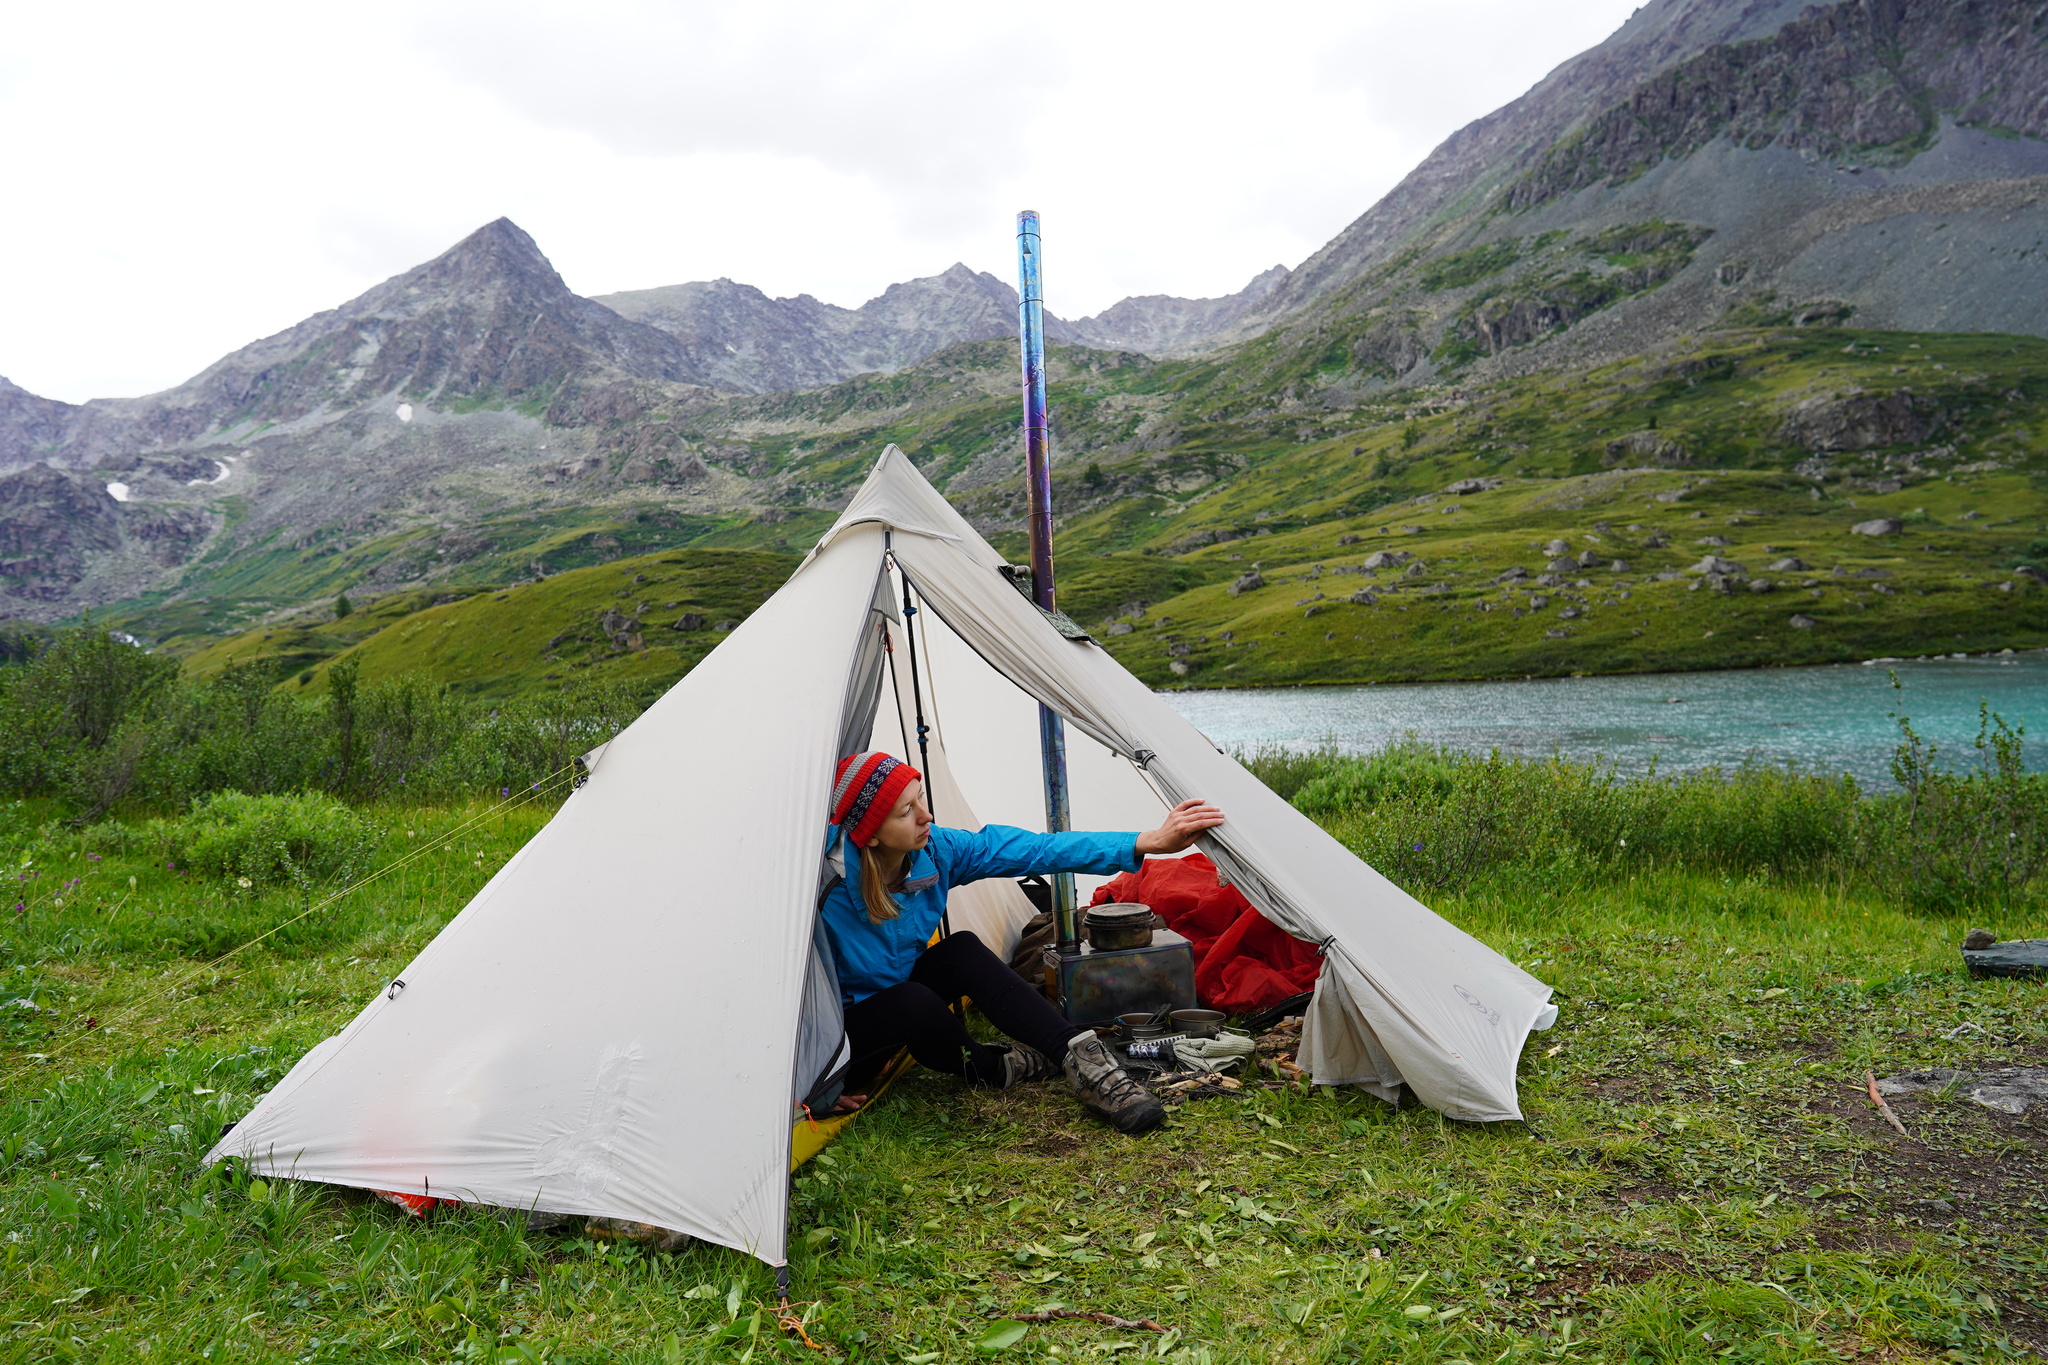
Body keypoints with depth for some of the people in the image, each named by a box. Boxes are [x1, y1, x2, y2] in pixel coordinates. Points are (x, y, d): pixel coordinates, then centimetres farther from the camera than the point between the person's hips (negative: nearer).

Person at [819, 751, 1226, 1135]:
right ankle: (993, 1068, -6)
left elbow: (1036, 850, -16)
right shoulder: (828, 891, -32)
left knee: (961, 951, -21)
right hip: (843, 1033, -6)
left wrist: (1147, 843, -21)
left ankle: (1080, 1057, -24)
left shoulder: (935, 850, -15)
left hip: (900, 1000, 6)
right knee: (914, 1002, -35)